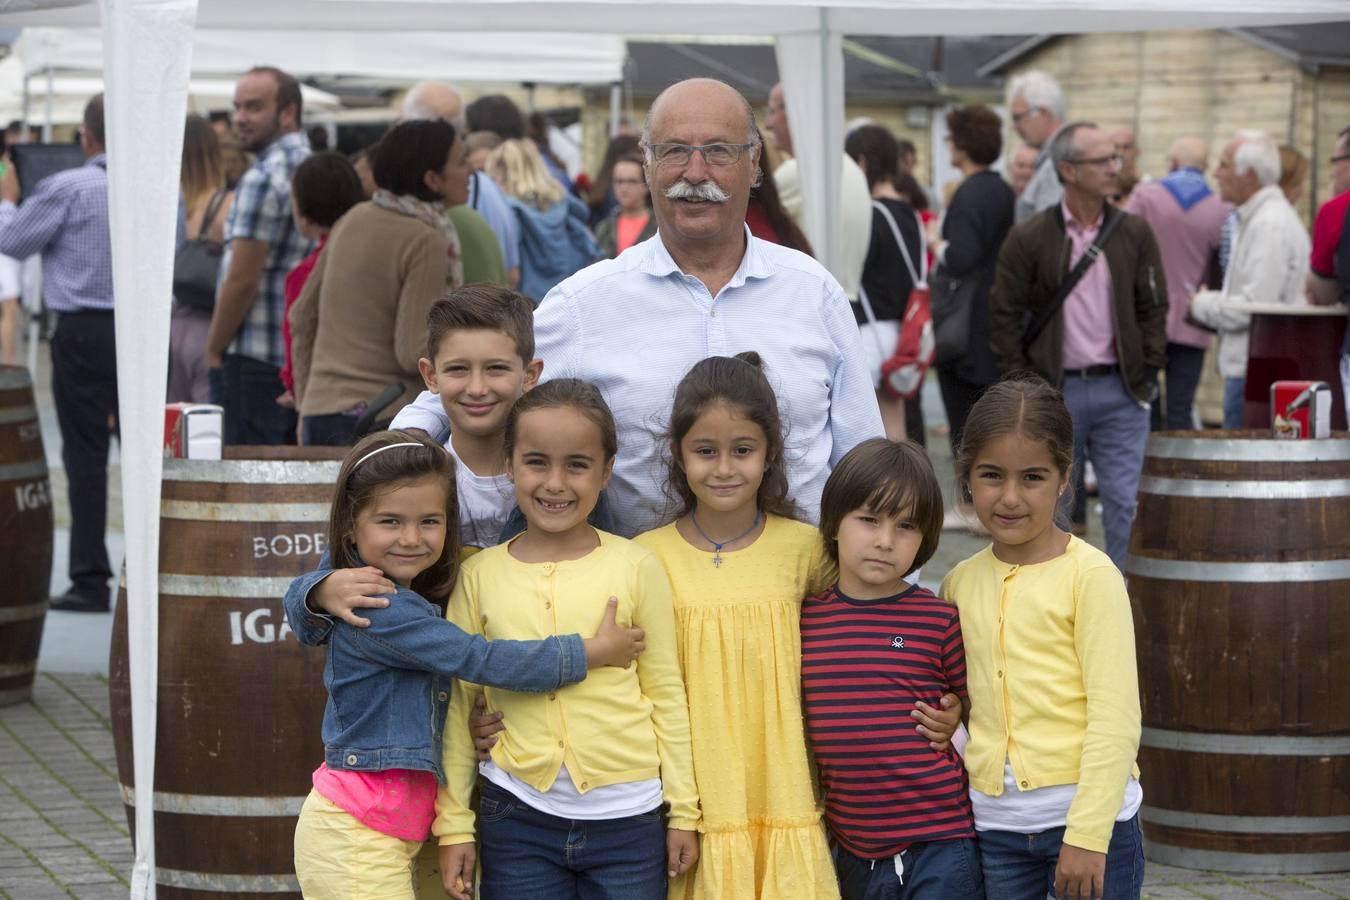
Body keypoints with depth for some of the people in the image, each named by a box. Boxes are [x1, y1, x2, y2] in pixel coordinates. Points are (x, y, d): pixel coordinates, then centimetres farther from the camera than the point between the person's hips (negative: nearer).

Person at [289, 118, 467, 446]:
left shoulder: (354, 220, 11)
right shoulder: (426, 243, -11)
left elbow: (302, 317, 16)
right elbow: (413, 353, -15)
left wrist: (306, 404, 23)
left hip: (321, 410, 7)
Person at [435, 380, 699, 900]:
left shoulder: (636, 568, 0)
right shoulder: (480, 575, 3)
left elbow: (666, 695, 5)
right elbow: (457, 704, 7)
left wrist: (683, 810, 5)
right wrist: (453, 823, 6)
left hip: (628, 817, -1)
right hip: (517, 817, 1)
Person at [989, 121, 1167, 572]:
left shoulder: (1134, 233, 5)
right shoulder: (1028, 238, -3)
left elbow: (1153, 308, 10)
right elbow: (1004, 315, -1)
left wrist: (1148, 372, 2)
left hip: (1120, 388, 1)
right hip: (1053, 391, -1)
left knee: (1125, 502, -2)